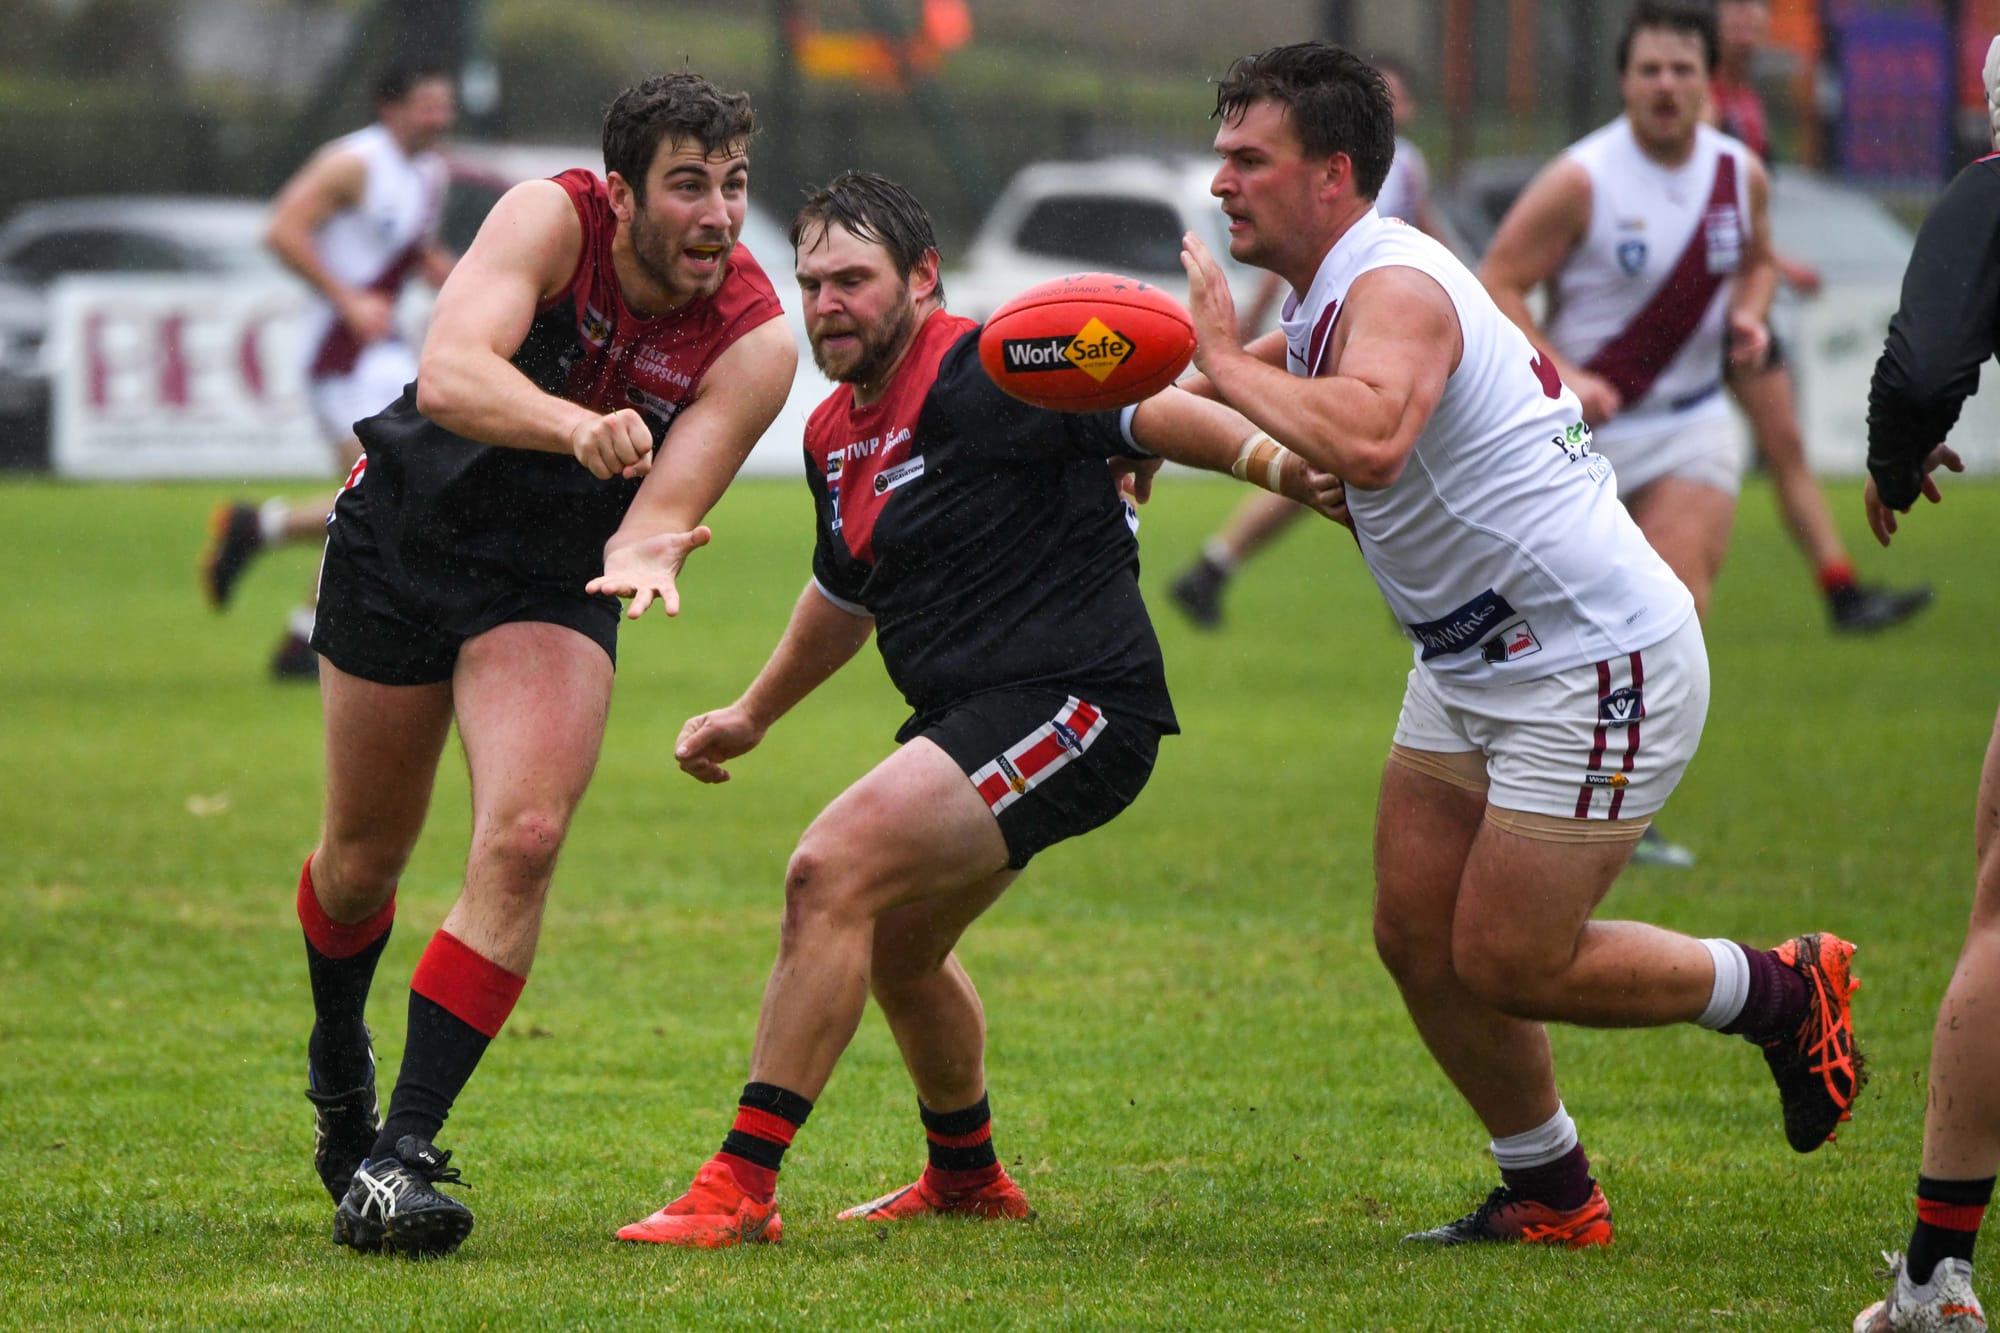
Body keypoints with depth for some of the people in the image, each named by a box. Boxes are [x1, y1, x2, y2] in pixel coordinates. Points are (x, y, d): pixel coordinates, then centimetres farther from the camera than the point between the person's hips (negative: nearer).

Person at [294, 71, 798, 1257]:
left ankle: (402, 1153, -18)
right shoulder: (550, 221, -24)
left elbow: (668, 501, -23)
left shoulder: (756, 340, -18)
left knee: (524, 839, -22)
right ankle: (339, 1067, 44)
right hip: (405, 529, 0)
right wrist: (578, 427, -56)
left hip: (552, 584, 1)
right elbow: (449, 376, -39)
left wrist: (644, 550, -47)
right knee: (365, 855, 11)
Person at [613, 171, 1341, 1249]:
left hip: (1076, 704, -10)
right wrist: (753, 714, 38)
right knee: (894, 947, 25)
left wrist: (1287, 469, -34)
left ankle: (740, 1187, -19)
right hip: (970, 715, 11)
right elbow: (846, 593, 30)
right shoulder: (833, 435, 14)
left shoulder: (980, 372, -15)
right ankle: (967, 1178, 49)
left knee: (831, 875, -21)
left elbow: (1147, 412, -21)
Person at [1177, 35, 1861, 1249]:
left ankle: (1785, 995, 13)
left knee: (1507, 965, -6)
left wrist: (1230, 364, -32)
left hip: (1599, 663, -10)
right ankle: (1550, 1196, 21)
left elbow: (1368, 443, -44)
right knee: (1419, 940, 7)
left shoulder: (1393, 290, -23)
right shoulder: (1328, 298, 9)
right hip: (1475, 666, 10)